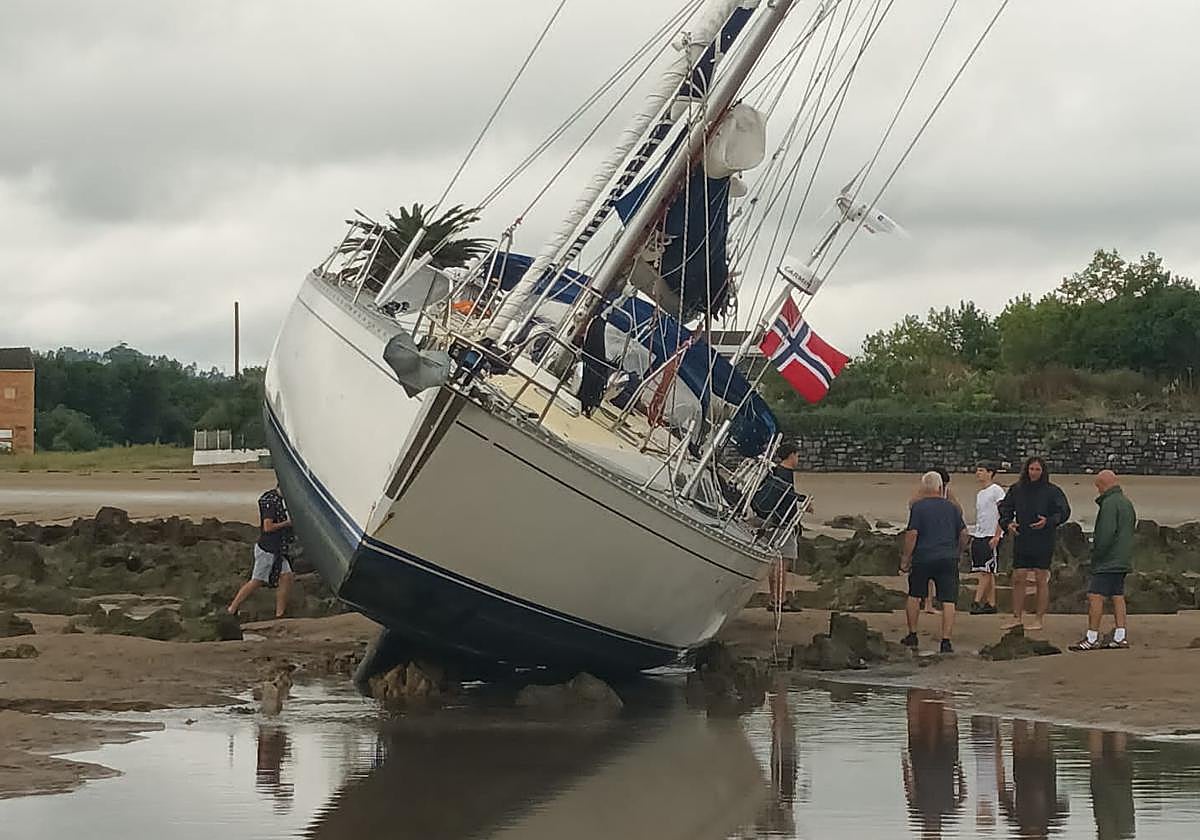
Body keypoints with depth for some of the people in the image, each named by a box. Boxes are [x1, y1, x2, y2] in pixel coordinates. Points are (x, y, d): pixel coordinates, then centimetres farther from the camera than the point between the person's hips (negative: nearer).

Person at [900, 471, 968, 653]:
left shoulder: (918, 507, -3)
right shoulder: (952, 507, 9)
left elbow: (911, 534, -9)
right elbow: (963, 534, 10)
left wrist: (905, 559, -2)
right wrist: (957, 553, 24)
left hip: (923, 558, -2)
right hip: (948, 559, 2)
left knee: (914, 596, 17)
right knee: (948, 601, -1)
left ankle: (912, 635, 22)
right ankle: (946, 640, -8)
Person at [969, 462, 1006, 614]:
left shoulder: (997, 491, -7)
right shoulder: (979, 494, 19)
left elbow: (1002, 515, -12)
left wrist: (996, 536, -18)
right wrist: (974, 537, 20)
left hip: (991, 537, -9)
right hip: (978, 537, 9)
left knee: (986, 571, -10)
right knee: (983, 572, 6)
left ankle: (977, 601, -17)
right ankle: (990, 603, 7)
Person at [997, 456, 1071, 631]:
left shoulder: (1052, 491, -4)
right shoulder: (1016, 489, 6)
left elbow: (1064, 512, -5)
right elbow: (1005, 508, 15)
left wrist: (1048, 522, -21)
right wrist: (1007, 523, -4)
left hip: (1043, 543, -4)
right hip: (1021, 541, 4)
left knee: (1041, 580, 0)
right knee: (1018, 579, 4)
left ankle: (1040, 619, 7)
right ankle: (1017, 617, 13)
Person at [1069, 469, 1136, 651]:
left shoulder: (1109, 503, -16)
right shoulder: (1127, 502, 15)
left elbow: (1106, 533, -23)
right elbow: (1132, 524, 22)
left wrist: (1096, 554, -12)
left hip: (1108, 561, -10)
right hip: (1123, 560, 10)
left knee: (1095, 596, -8)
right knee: (1118, 596, 11)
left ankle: (1092, 638, -10)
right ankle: (1120, 637, 11)